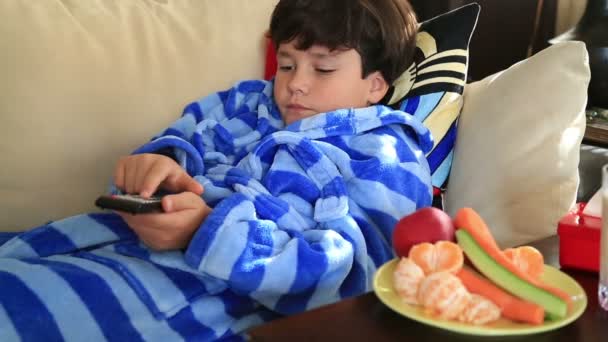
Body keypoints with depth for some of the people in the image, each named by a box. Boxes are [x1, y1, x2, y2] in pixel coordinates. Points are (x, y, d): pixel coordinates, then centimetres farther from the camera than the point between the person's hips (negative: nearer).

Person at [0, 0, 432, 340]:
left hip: (221, 292, -7)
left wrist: (208, 231, -25)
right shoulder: (249, 102, 26)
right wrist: (158, 163, -10)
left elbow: (341, 271, -11)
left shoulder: (386, 158, 4)